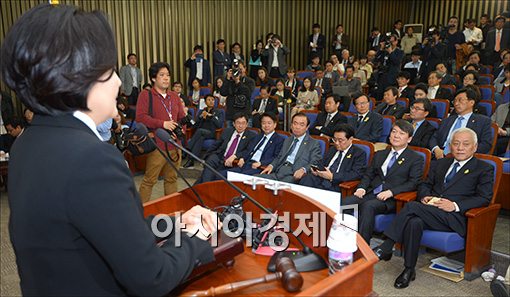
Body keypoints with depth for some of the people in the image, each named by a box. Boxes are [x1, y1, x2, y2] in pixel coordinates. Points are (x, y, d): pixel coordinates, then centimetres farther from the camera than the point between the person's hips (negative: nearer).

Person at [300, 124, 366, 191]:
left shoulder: (360, 154, 3)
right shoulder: (332, 149, 24)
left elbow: (356, 174, -10)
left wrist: (332, 176, -17)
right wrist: (317, 170, 2)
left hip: (337, 186, -6)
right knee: (306, 179, -26)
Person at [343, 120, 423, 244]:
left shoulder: (416, 159, 8)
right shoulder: (379, 154, 25)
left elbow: (413, 183, -4)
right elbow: (368, 175, 21)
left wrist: (391, 192, -18)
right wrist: (362, 188, -1)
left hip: (392, 199, -5)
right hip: (371, 192, 5)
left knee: (368, 206, -36)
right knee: (345, 202, -24)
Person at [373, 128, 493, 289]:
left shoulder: (484, 169, 10)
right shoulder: (440, 164, 26)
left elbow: (484, 198, -1)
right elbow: (425, 185, 26)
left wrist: (455, 205, -15)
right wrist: (425, 196, 1)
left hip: (455, 217, -4)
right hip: (430, 209, 4)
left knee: (412, 206, -30)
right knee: (414, 222, -33)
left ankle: (385, 248, -24)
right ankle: (409, 270, -22)